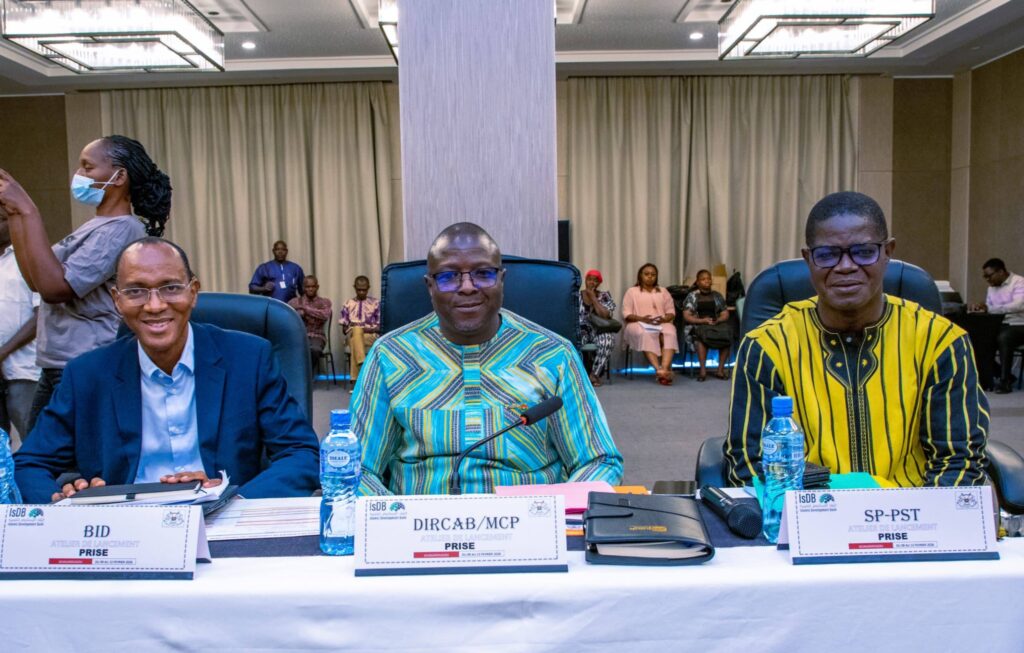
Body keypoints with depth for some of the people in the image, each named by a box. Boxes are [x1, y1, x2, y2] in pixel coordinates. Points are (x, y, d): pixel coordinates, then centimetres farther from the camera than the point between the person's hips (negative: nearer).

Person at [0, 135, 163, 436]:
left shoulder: (120, 230, -15)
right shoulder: (95, 227, 14)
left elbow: (53, 287, -23)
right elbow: (36, 278, 16)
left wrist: (29, 212, -19)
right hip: (55, 371, 9)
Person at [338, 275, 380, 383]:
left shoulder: (376, 303, 10)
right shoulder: (348, 304, 15)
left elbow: (380, 327, 6)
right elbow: (344, 328, 14)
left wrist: (367, 329, -13)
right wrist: (353, 328, -9)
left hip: (371, 336, -1)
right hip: (352, 335, 1)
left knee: (355, 340, -37)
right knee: (355, 331, -38)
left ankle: (355, 380, -40)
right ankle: (362, 364, -52)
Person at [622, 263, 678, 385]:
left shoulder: (663, 291, 22)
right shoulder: (632, 291, 13)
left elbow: (671, 312, 14)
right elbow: (626, 314, 2)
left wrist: (663, 319, -10)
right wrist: (642, 319, -17)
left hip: (662, 324, 2)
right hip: (639, 324, -2)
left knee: (670, 334, -34)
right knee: (647, 335, -39)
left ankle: (665, 368, -51)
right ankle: (658, 369, -50)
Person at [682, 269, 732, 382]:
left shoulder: (717, 295, 17)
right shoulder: (692, 296, 9)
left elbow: (725, 314, 11)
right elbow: (686, 316, -1)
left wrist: (717, 320, -11)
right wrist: (702, 320, -16)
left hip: (717, 324, 3)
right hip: (698, 325, -3)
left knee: (727, 333, -30)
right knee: (701, 334, -38)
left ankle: (720, 369, -25)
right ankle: (702, 369, -37)